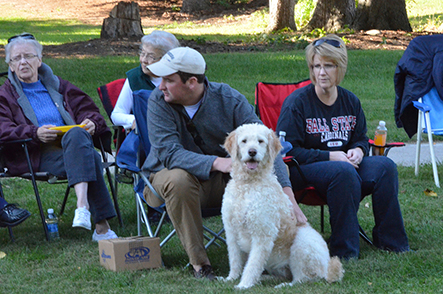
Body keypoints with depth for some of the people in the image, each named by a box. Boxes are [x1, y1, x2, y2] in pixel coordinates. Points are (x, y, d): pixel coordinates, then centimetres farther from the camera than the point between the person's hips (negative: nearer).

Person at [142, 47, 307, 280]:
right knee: (178, 179, -37)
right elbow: (169, 153, -27)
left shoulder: (230, 100, -13)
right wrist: (216, 163, -41)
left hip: (222, 181, 2)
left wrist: (287, 194, -30)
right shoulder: (158, 101, -16)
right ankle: (199, 263, -26)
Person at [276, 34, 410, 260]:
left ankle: (390, 240, -10)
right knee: (343, 171, -36)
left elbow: (361, 138, 22)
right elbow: (287, 150, -12)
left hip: (344, 164, 6)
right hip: (301, 170, -6)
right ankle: (344, 250, -29)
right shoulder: (297, 102, -8)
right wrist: (329, 157, -18)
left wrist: (358, 150, -5)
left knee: (385, 166, -19)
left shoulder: (350, 101, 10)